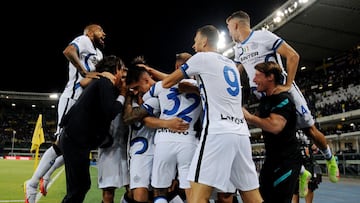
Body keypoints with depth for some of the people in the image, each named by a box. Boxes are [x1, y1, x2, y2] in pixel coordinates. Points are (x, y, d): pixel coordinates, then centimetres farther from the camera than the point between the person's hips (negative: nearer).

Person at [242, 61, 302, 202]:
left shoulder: (283, 99, -19)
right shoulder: (265, 99, 9)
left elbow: (275, 126, -33)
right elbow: (257, 120, 20)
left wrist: (248, 117, -23)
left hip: (287, 159, -9)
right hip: (271, 158, 9)